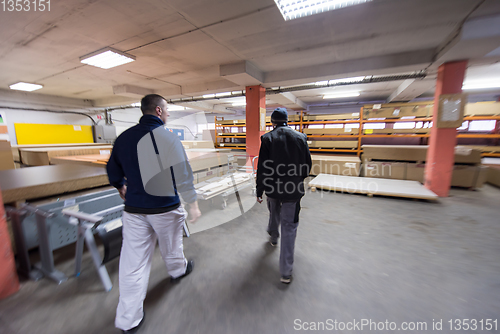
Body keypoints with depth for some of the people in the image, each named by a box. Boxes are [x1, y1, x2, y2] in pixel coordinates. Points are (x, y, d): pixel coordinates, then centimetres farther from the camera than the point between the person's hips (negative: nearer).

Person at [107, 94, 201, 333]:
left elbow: (113, 171, 14)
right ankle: (178, 271, 52)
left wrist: (121, 188, 34)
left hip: (134, 210, 4)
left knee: (133, 262, 12)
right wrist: (192, 203, -11)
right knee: (170, 247, 23)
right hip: (165, 209, -4)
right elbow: (182, 174, -19)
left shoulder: (124, 137, 4)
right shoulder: (167, 137, -14)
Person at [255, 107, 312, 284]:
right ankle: (286, 271, 11)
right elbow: (308, 164, 5)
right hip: (293, 190, 0)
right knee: (289, 226, 6)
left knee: (274, 214, 28)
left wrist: (259, 191, 0)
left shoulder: (267, 138, -7)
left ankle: (273, 237, 56)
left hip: (273, 187, 1)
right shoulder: (301, 137, -2)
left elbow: (262, 168, -8)